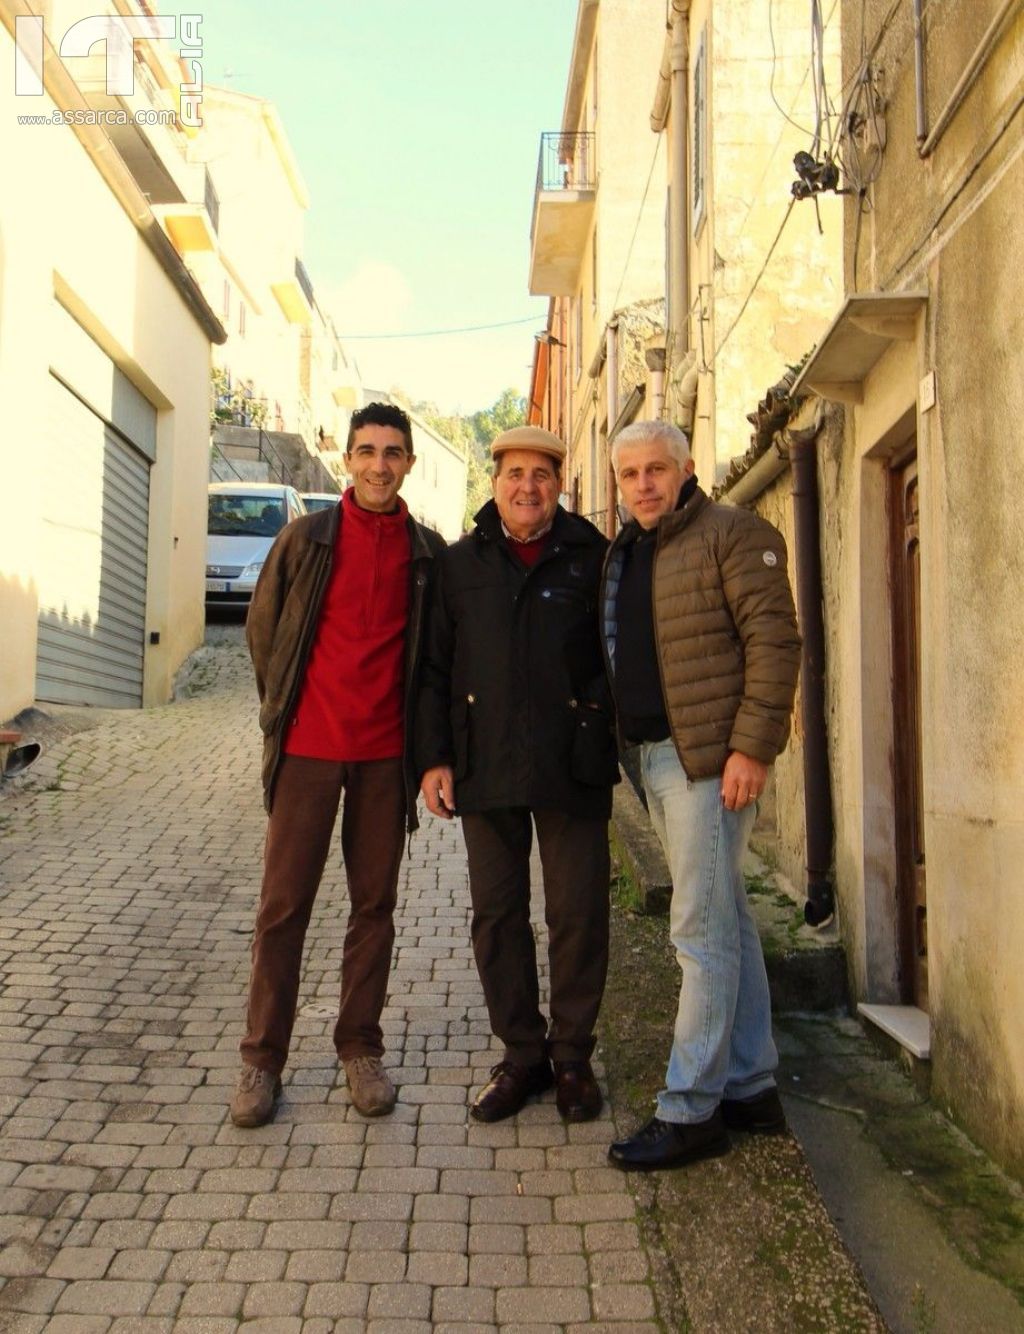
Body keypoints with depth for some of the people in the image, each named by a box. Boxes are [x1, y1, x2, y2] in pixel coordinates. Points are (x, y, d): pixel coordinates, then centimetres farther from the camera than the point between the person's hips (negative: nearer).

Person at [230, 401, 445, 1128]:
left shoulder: (429, 551, 4)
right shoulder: (306, 537, 1)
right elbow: (261, 627, 10)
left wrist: (417, 729, 9)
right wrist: (283, 708, 11)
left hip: (386, 752, 1)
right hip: (308, 746, -1)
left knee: (374, 904, 9)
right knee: (284, 905, 3)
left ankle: (361, 1047, 23)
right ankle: (263, 1059, 15)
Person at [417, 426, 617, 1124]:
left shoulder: (593, 560, 4)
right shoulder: (460, 565, 9)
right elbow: (433, 667, 9)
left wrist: (612, 738, -3)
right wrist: (433, 757, 2)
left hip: (572, 766, -2)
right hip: (486, 769, 2)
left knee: (579, 914, 4)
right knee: (497, 915, 9)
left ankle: (572, 1054, 23)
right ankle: (522, 1053, 25)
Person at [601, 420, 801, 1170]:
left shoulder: (733, 534, -7)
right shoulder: (624, 554, 18)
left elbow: (774, 641, -14)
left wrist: (752, 746, -20)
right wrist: (618, 744, 12)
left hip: (712, 756, -8)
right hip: (657, 756, 9)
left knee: (702, 930, -5)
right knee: (727, 923, 14)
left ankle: (690, 1109, 6)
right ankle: (751, 1087, 26)